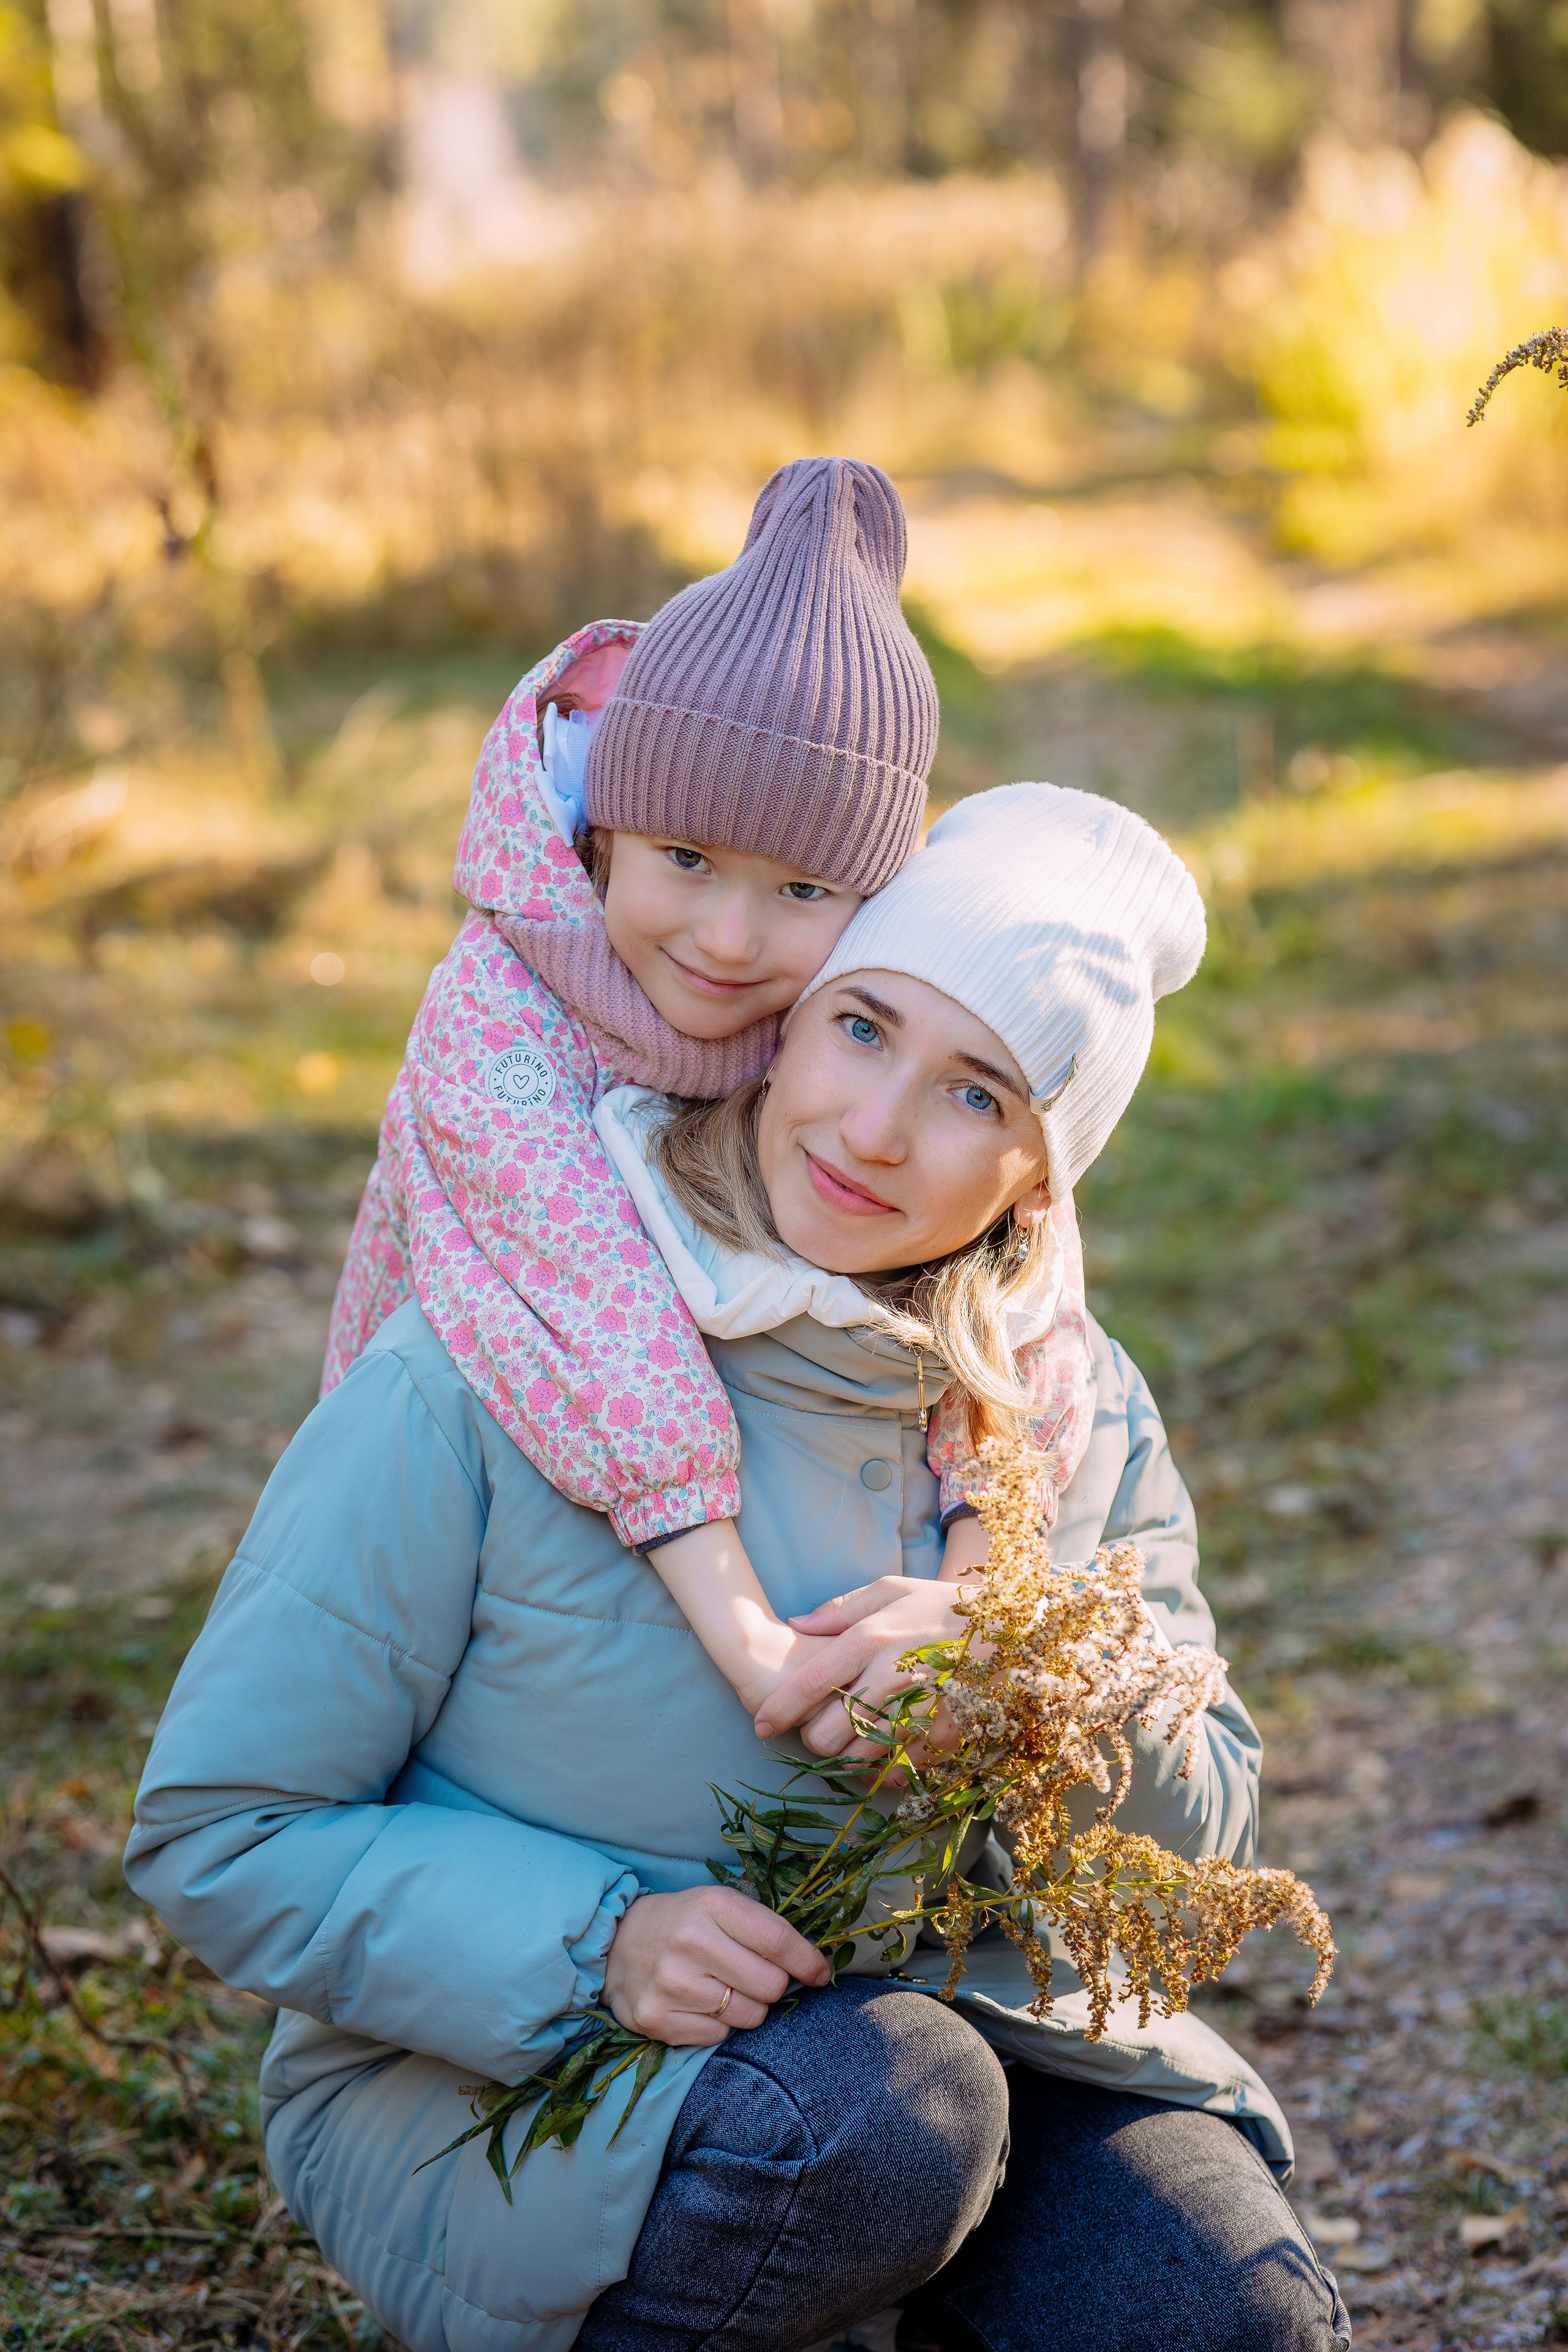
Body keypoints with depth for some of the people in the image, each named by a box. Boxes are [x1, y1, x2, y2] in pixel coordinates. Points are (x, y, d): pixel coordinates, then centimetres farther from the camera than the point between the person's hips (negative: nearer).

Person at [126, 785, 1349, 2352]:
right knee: (878, 2116, -34)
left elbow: (1204, 1815, -2)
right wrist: (597, 1941, -29)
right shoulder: (489, 1378, -19)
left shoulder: (1069, 1402, -3)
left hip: (950, 2011, 5)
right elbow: (218, 1833, -15)